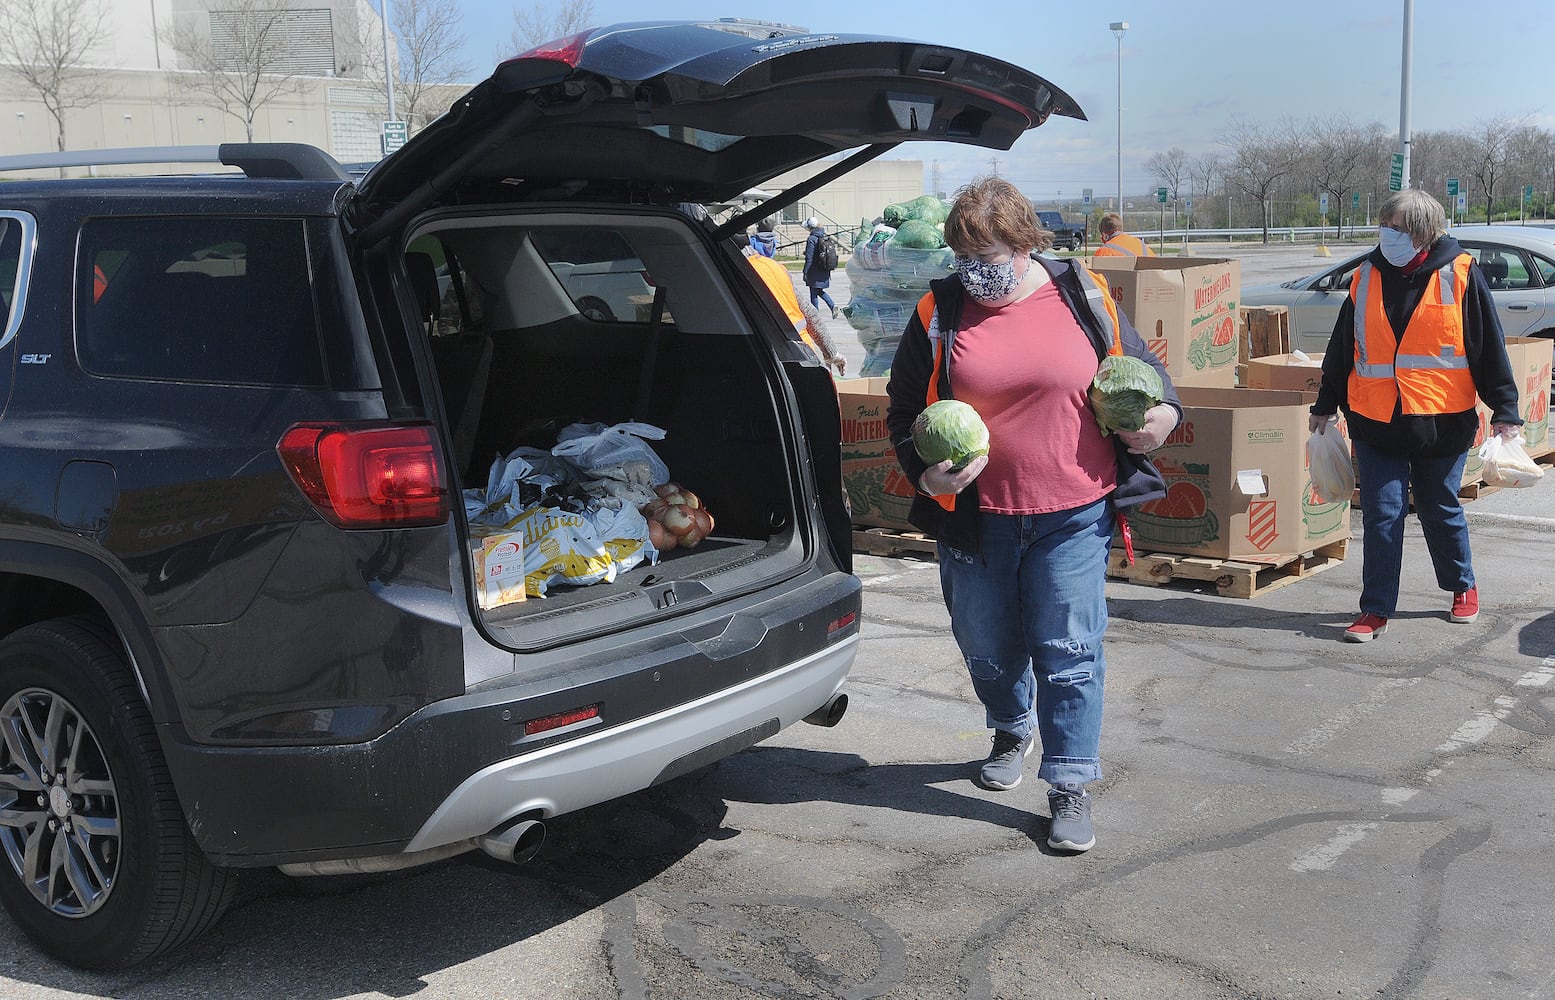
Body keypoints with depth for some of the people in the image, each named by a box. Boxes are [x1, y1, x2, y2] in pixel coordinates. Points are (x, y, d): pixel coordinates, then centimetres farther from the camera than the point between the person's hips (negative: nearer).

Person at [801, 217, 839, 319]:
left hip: (815, 272, -8)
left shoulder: (811, 239, -16)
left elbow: (809, 258, -17)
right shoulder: (825, 237, 6)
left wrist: (805, 272, -11)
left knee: (814, 293, 3)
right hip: (825, 272, 8)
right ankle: (832, 306, 3)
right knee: (820, 291, 20)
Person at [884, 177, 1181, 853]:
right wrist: (926, 475, -9)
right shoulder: (940, 312, 0)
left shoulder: (1083, 297, 0)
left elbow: (1142, 365, 15)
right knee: (986, 646, 17)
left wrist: (1164, 412, -5)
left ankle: (1070, 786, 11)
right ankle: (1012, 732, 47)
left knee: (1068, 651, -1)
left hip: (1073, 515, -2)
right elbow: (903, 411, 6)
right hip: (974, 516, 2)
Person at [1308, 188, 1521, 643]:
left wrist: (1504, 410, -2)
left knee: (1442, 511, 12)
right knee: (1381, 514, -2)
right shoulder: (1367, 277, 5)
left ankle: (1463, 588, 35)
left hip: (1442, 422, -2)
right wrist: (1325, 405, 17)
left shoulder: (1460, 274, -3)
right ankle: (1376, 610, 5)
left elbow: (1490, 346, 0)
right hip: (1375, 423, 2)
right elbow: (1342, 347, 14)